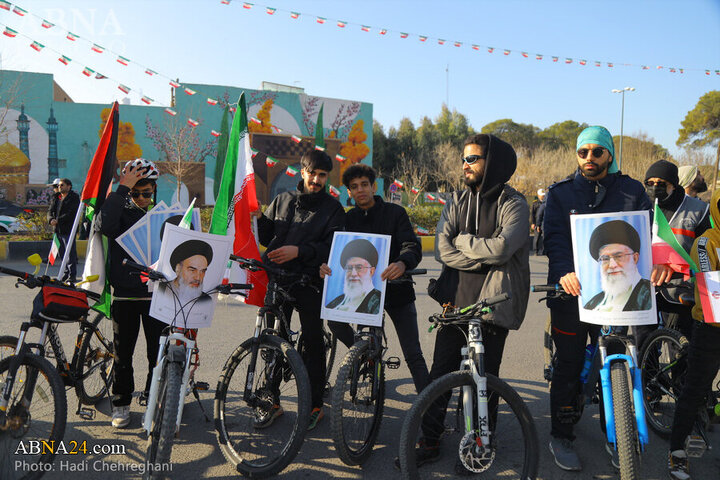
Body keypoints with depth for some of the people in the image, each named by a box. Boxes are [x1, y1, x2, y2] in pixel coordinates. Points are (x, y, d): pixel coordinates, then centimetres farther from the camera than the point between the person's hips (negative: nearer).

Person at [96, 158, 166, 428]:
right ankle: (121, 403, 24)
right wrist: (122, 188, -21)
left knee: (159, 351, 4)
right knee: (122, 352, 8)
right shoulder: (121, 212, 0)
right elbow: (104, 225, -24)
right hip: (124, 294, -1)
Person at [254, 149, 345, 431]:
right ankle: (273, 402, 22)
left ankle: (315, 405, 17)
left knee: (313, 342, 3)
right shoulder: (283, 200, 15)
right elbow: (267, 238, 16)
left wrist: (299, 251, -21)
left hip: (310, 282, -3)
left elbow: (332, 247, -9)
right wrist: (259, 218, -3)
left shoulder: (332, 208, 4)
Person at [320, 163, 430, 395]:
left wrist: (402, 263, -38)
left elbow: (413, 246, -15)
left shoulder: (395, 213, -3)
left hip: (396, 290, -3)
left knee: (413, 354, -1)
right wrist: (326, 266, -28)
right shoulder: (348, 219, 6)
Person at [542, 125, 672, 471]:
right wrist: (565, 272, -30)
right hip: (571, 291, -1)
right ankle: (561, 436, 21)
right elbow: (554, 237, -10)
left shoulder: (631, 191, 8)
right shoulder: (560, 193, 3)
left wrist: (657, 260, -26)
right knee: (568, 367, 5)